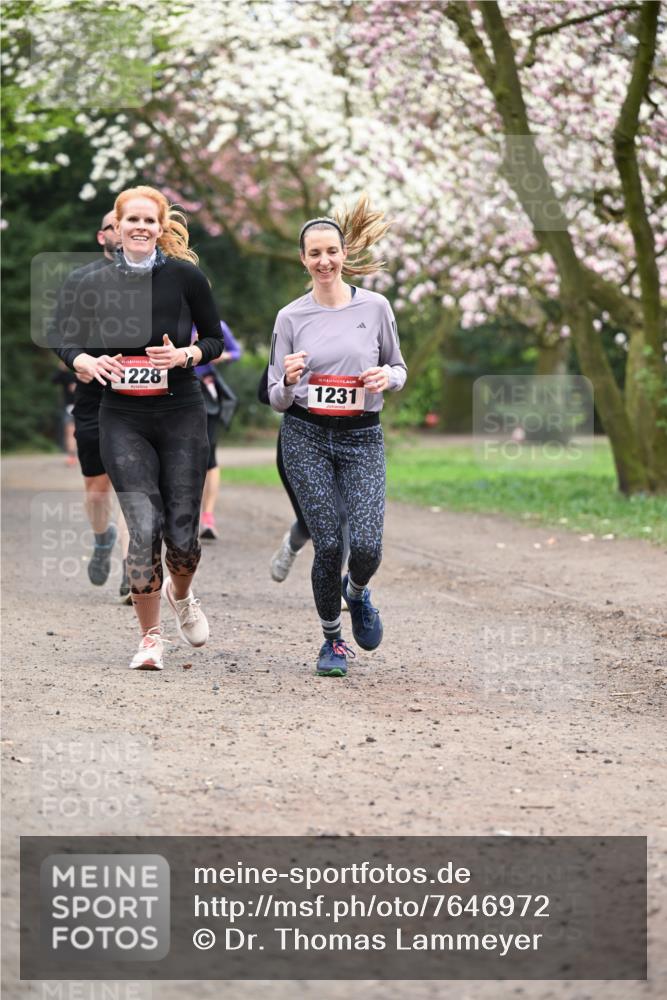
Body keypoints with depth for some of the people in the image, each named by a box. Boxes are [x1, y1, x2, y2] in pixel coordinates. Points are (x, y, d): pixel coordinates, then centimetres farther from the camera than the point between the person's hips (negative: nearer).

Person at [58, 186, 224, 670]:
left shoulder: (185, 276, -2)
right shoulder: (96, 284, 2)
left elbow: (215, 340, 5)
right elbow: (71, 344, 12)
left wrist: (184, 355, -14)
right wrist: (89, 362, -10)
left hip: (181, 416, 0)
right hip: (123, 419, 0)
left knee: (182, 533, 0)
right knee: (144, 528, -11)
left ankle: (180, 593, 36)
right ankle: (150, 637, 5)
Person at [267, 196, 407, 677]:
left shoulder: (375, 307, 3)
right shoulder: (291, 317, 3)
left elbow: (399, 368, 14)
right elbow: (276, 399, 6)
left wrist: (387, 377, -9)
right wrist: (289, 381, -17)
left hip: (362, 439, 0)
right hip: (306, 438, 0)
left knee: (367, 546, -14)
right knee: (328, 545, -6)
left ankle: (356, 592, 24)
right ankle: (333, 640, 16)